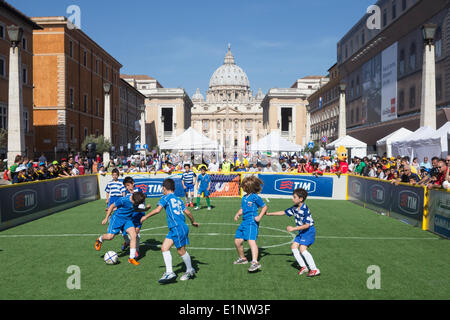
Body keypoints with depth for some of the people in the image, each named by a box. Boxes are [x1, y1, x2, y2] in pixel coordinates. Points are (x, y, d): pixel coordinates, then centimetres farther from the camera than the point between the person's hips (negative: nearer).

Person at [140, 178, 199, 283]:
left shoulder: (166, 197, -2)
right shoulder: (178, 200, 19)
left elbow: (158, 209, -13)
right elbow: (187, 212, 17)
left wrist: (146, 216, -1)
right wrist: (193, 222, 33)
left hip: (178, 227, -8)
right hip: (174, 229, 8)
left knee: (181, 251, 3)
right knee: (164, 248, 4)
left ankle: (190, 271, 19)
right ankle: (169, 272, 0)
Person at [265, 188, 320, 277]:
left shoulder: (305, 210, -23)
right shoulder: (294, 208, 2)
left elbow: (307, 225, -24)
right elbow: (284, 212, 12)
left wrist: (293, 229, -20)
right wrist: (269, 214, 9)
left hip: (309, 231, -9)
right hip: (301, 232, 9)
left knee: (302, 249, -19)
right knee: (294, 247, 3)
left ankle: (315, 270, -11)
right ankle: (303, 267, 11)